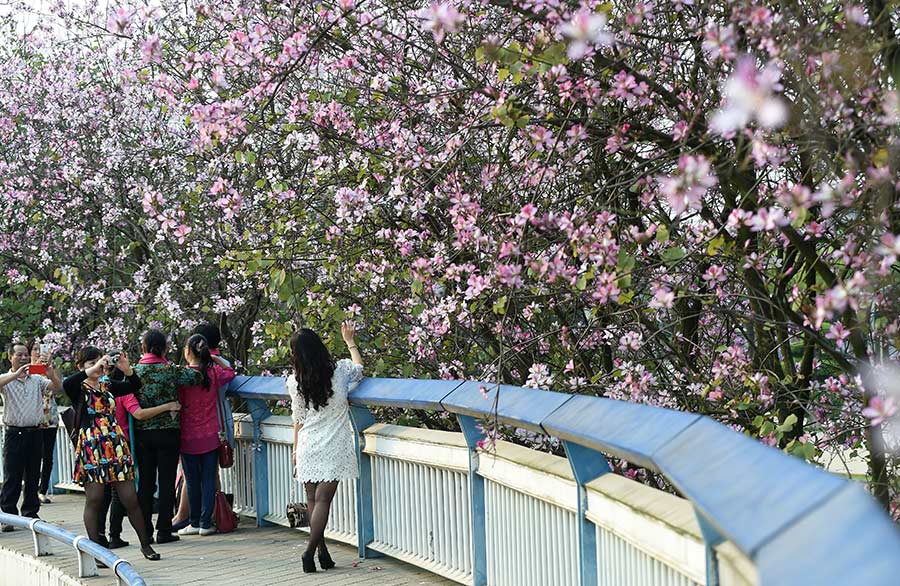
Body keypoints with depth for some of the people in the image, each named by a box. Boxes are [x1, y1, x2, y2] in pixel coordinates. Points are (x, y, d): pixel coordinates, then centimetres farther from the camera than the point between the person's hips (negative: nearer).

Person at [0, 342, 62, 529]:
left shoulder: (37, 379, 12)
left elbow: (57, 386, 0)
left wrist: (50, 371, -17)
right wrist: (17, 373, -31)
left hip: (35, 432, 3)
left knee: (33, 475, 8)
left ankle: (30, 513, 17)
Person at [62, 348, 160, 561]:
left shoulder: (108, 385, 14)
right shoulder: (79, 389, 0)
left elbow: (135, 386, 12)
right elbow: (66, 384, -23)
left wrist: (127, 370, -7)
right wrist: (93, 369, -25)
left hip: (116, 446, 4)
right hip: (91, 448, -4)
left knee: (130, 498, 3)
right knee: (94, 500, -2)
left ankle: (145, 544, 13)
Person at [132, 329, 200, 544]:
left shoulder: (134, 371, 0)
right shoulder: (170, 370, -9)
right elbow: (197, 376, -11)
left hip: (142, 432, 3)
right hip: (168, 432, -3)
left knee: (145, 482, 10)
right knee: (167, 482, 3)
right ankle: (164, 531, 3)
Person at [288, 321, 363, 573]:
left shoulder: (295, 382, -3)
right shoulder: (340, 370, -7)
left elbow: (298, 419, 7)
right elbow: (359, 367, 17)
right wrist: (350, 341, 30)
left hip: (307, 446, 2)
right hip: (333, 448, -2)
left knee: (312, 499, 9)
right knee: (323, 499, -3)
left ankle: (322, 551, 12)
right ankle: (310, 551, -10)